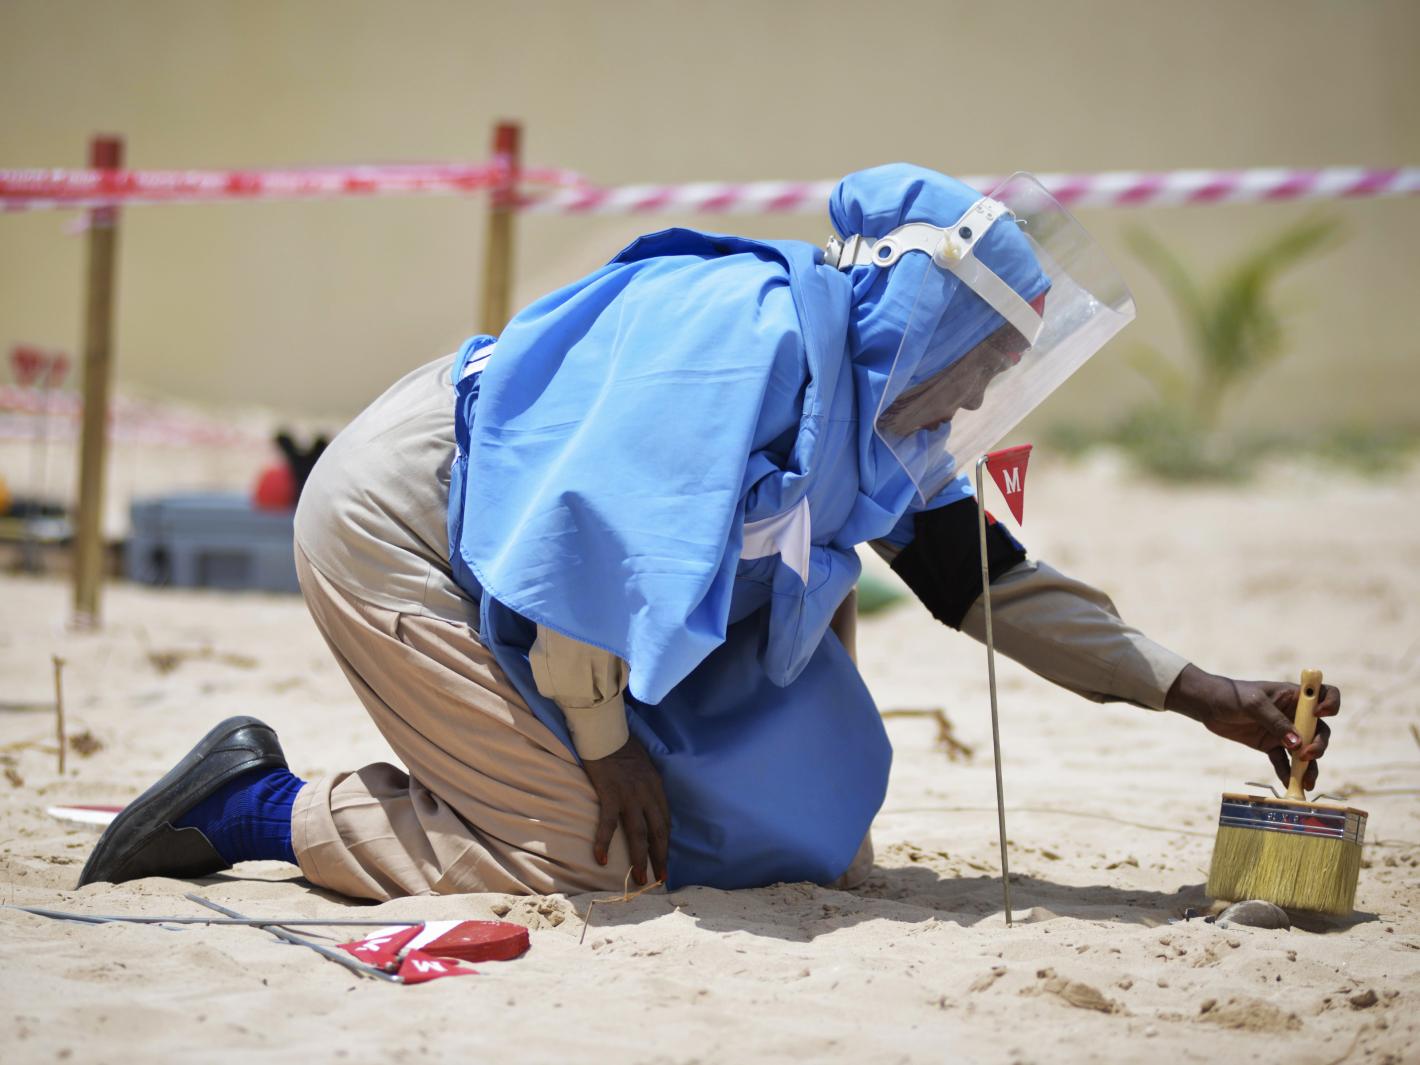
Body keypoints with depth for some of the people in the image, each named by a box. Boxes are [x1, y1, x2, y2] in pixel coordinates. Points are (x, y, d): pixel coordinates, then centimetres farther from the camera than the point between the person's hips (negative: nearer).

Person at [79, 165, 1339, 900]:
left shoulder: (883, 414, 5)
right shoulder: (753, 335, -25)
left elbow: (989, 579, 12)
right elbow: (586, 528, -29)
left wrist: (1198, 694, 8)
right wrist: (606, 747, -17)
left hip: (484, 552, 10)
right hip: (397, 526, -10)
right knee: (585, 849, -13)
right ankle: (261, 805, -5)